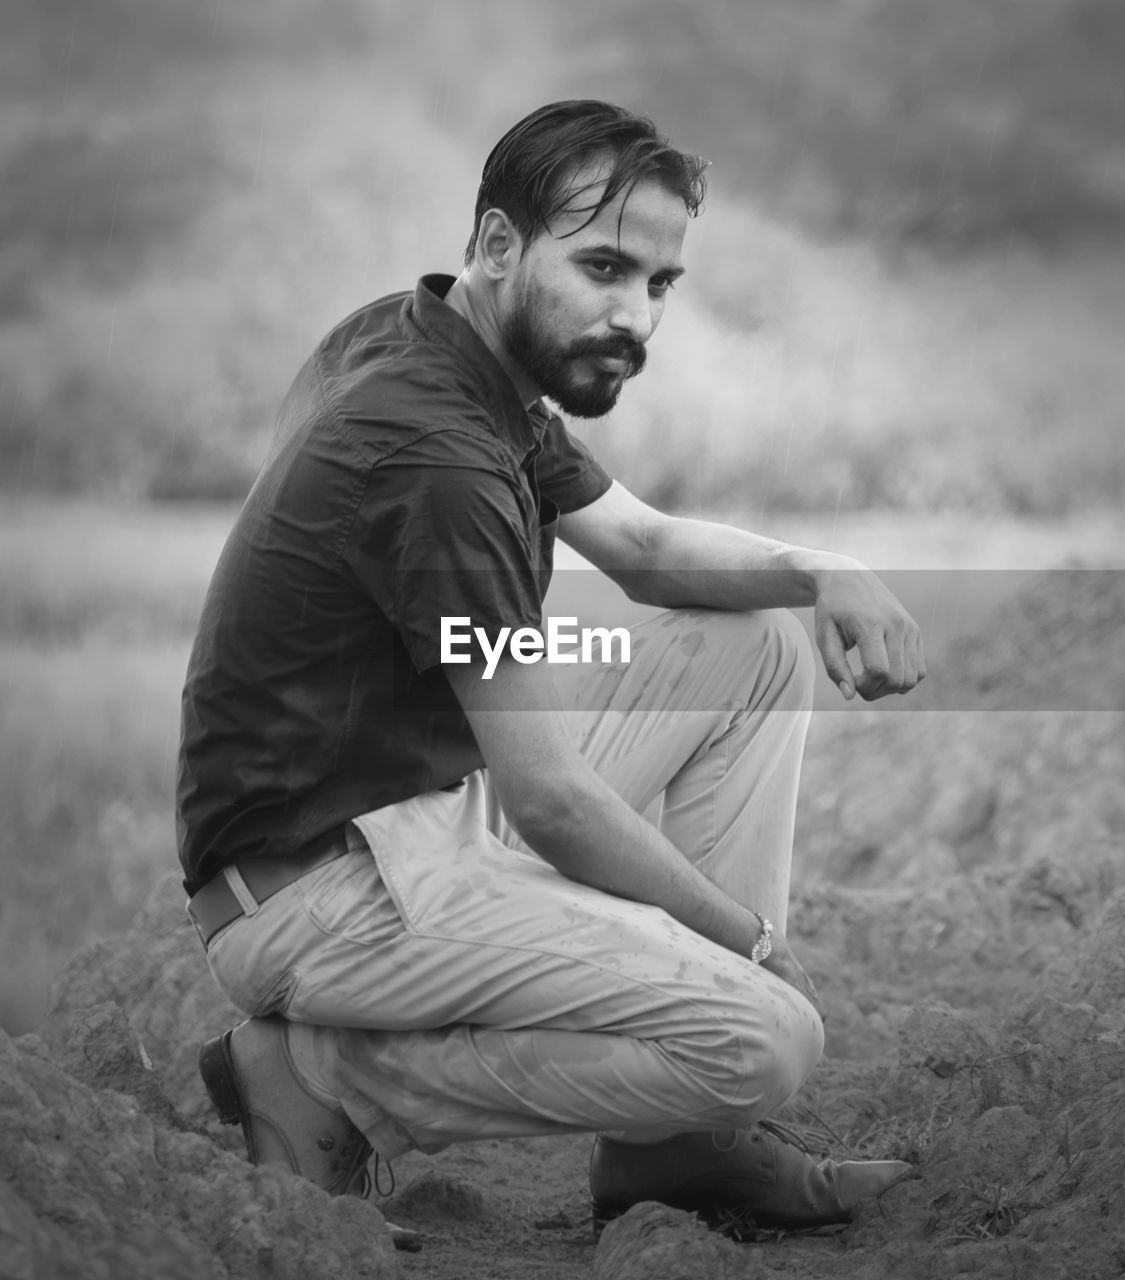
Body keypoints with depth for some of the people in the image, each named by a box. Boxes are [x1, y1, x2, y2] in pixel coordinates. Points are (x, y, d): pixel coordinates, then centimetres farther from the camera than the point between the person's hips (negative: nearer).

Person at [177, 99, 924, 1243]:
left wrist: (822, 576, 0)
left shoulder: (440, 345, 7)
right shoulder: (430, 451, -24)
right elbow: (551, 803, -22)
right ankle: (325, 1077, -6)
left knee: (756, 651, 12)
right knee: (763, 1037, -22)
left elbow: (640, 543, 19)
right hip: (317, 882, -11)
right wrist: (752, 937, -9)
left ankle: (677, 1136, 8)